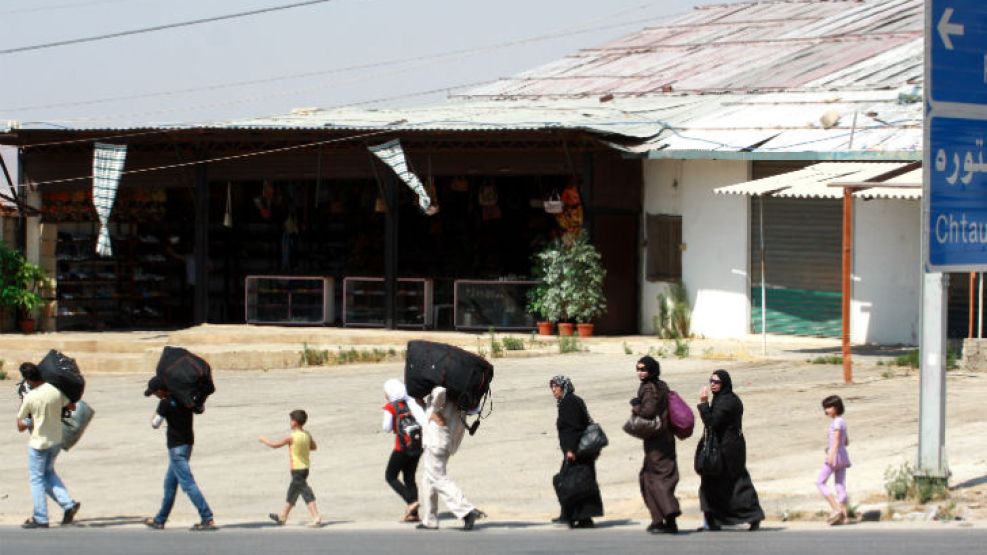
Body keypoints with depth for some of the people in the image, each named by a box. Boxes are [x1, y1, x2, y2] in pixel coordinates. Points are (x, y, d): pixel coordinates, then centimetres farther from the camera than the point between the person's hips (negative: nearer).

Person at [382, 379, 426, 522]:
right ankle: (413, 513, 9)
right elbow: (424, 420, -6)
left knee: (390, 476, 8)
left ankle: (411, 501, -10)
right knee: (409, 477, 14)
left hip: (402, 447, -6)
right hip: (418, 445, 6)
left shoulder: (390, 407, -8)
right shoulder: (411, 402, 5)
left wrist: (383, 424, 8)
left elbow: (387, 428, -11)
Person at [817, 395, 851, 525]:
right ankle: (844, 516, 2)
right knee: (840, 486, 7)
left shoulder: (837, 422, -10)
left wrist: (831, 454, -28)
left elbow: (837, 440, -20)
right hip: (843, 456, 9)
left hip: (835, 455, -9)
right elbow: (846, 442, 23)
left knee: (820, 482, -3)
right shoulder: (842, 422, 17)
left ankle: (836, 508, -14)